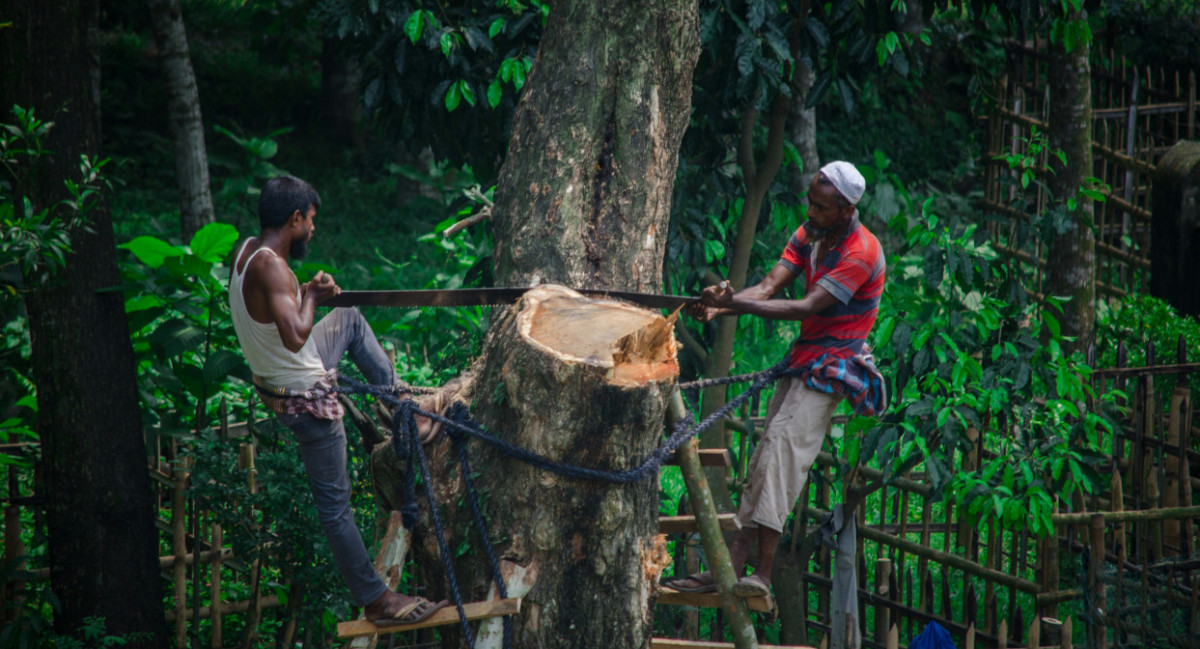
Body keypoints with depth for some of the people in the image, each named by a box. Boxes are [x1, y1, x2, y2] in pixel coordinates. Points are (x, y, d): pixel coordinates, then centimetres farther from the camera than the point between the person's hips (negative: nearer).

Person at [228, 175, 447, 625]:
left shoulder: (246, 251, -2)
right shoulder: (270, 266, -30)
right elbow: (294, 335, -39)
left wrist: (312, 292, 6)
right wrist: (312, 295, -21)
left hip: (278, 381, 9)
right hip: (305, 399, -9)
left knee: (351, 319, 30)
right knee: (335, 503, 2)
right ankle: (376, 601, 12)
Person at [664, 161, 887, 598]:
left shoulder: (861, 253, -18)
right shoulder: (809, 235, 9)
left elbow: (807, 308, -24)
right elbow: (770, 287, -1)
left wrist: (737, 304, -30)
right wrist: (720, 306, -19)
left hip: (835, 361, -9)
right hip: (803, 357, 9)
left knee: (783, 442, -24)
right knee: (766, 457, 1)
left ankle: (762, 575, -31)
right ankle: (729, 569, -3)